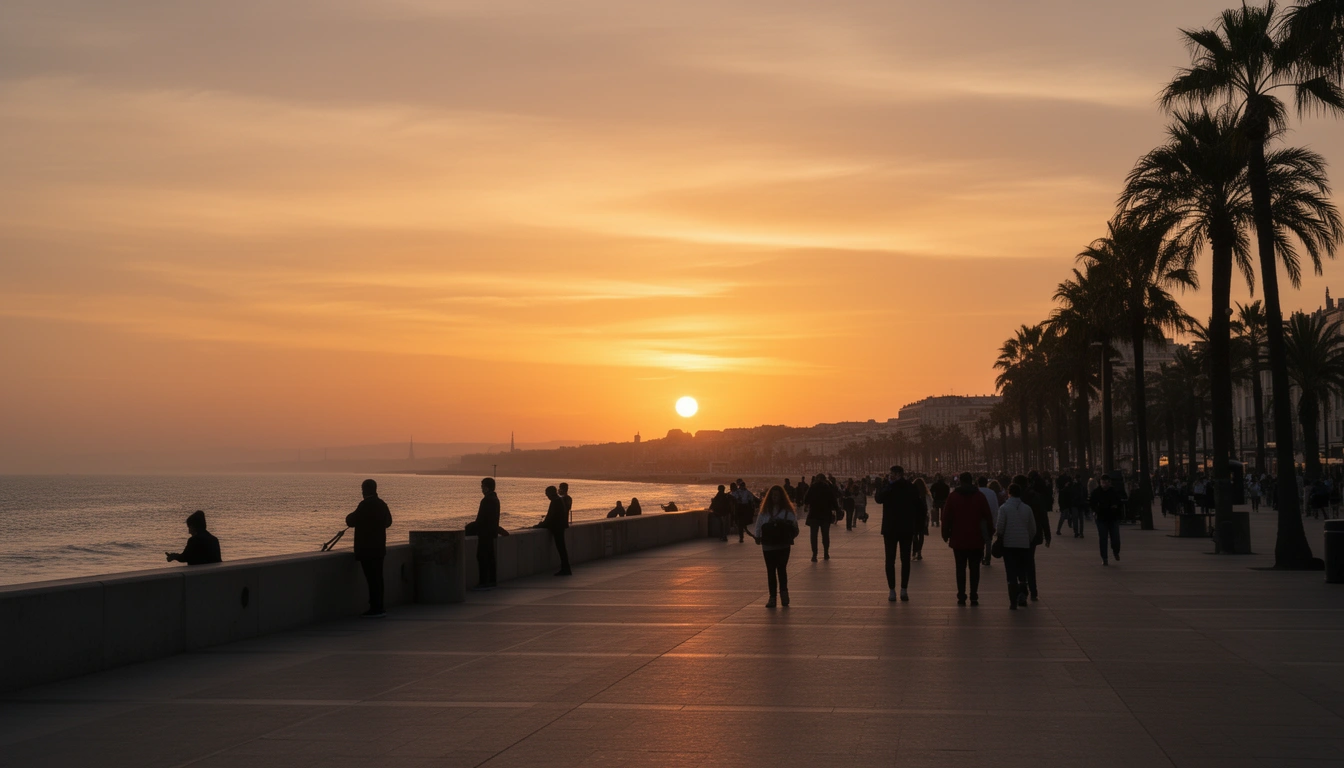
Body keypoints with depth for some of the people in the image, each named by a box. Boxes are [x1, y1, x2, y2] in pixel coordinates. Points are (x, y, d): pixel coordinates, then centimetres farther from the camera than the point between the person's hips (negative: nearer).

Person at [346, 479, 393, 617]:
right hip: (379, 548, 8)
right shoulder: (382, 504, 9)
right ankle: (378, 608, 18)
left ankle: (376, 608, -6)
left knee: (372, 578, -6)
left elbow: (351, 521, -15)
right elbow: (388, 522, 21)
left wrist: (350, 516, 7)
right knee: (377, 578, 13)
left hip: (367, 549, -8)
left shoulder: (365, 505, -16)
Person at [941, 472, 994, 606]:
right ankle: (974, 597, 2)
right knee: (974, 569, 5)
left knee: (960, 568, 6)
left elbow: (946, 517, -1)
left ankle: (961, 597, 2)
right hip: (976, 540, 0)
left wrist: (945, 534, 7)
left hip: (958, 539, 0)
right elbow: (987, 516, 1)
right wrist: (990, 531, 13)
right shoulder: (979, 496, 1)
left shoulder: (953, 496, -1)